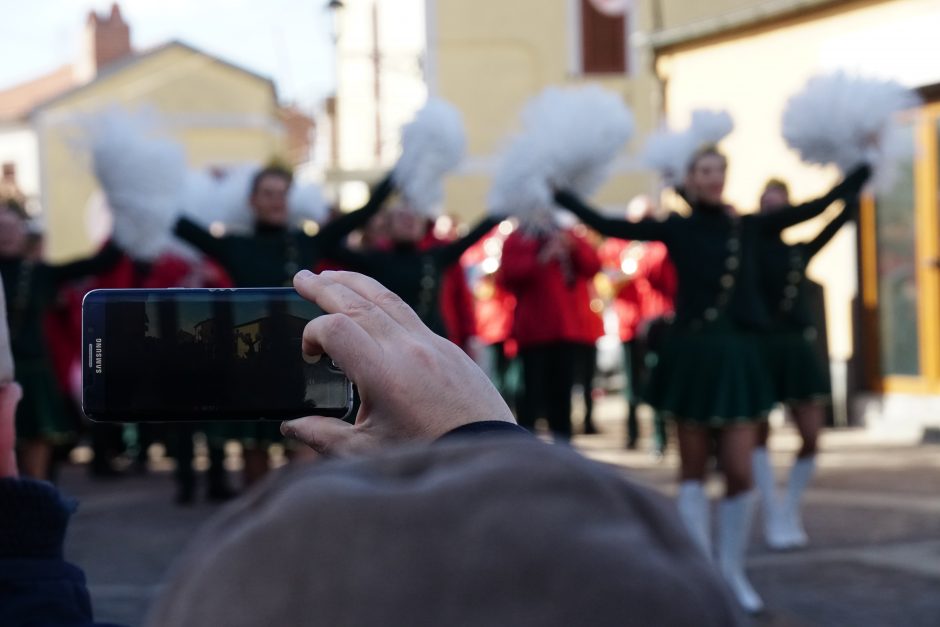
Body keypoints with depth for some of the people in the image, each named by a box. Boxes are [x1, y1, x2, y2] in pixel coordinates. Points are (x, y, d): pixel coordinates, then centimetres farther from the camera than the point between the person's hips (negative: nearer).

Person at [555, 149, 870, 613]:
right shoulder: (676, 228, 0)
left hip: (739, 355, 1)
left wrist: (867, 164, 6)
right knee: (693, 469, 6)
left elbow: (819, 206, 6)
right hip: (691, 354, -1)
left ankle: (732, 571, 14)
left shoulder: (750, 227, 5)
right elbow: (607, 226, -4)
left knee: (740, 471, -2)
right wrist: (559, 192, -7)